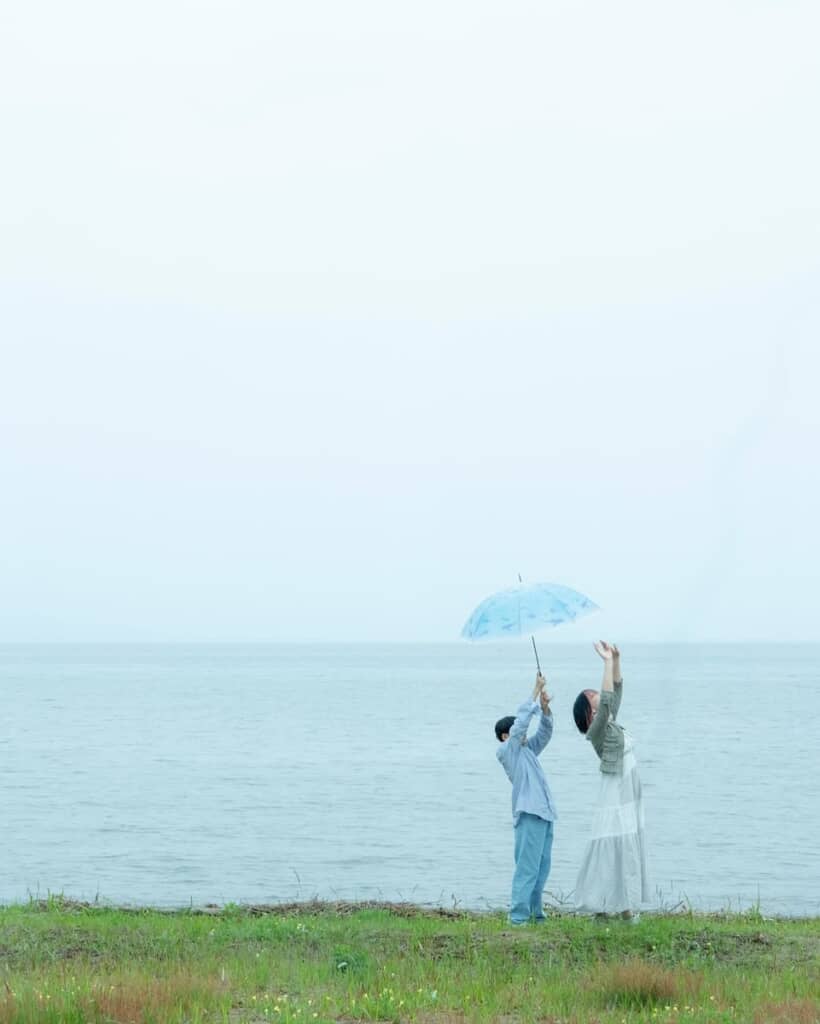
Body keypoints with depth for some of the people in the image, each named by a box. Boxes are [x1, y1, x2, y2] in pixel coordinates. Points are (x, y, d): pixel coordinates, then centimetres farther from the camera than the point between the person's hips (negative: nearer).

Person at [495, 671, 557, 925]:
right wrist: (536, 692, -4)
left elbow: (544, 734, 18)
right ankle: (518, 916, -11)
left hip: (544, 813, 8)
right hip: (529, 813, -8)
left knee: (542, 867, 9)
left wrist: (545, 708, 1)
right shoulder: (505, 751, -1)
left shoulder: (526, 750, 21)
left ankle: (535, 913, 14)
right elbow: (521, 721, -8)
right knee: (527, 867, -11)